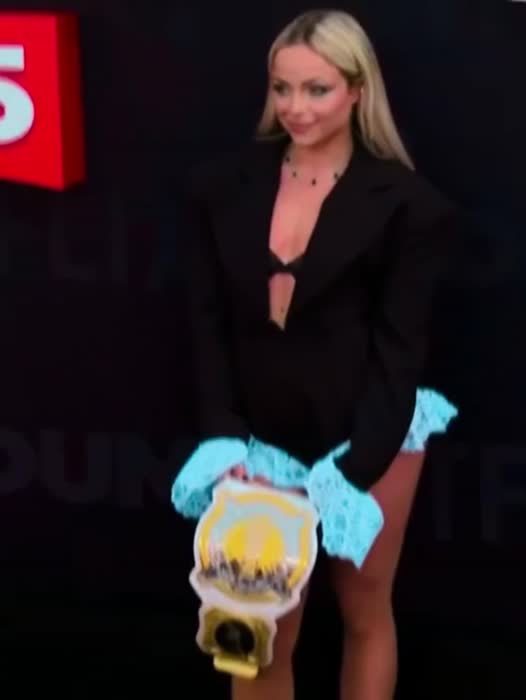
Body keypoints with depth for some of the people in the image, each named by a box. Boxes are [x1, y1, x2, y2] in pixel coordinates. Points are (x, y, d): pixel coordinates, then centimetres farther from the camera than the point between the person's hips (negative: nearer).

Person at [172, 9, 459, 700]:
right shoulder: (223, 187, 1)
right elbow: (209, 326, 1)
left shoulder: (407, 202, -8)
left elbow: (400, 349, -9)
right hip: (263, 436, 2)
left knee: (364, 609, 13)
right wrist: (225, 441, -12)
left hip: (367, 436, -2)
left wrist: (351, 470, -18)